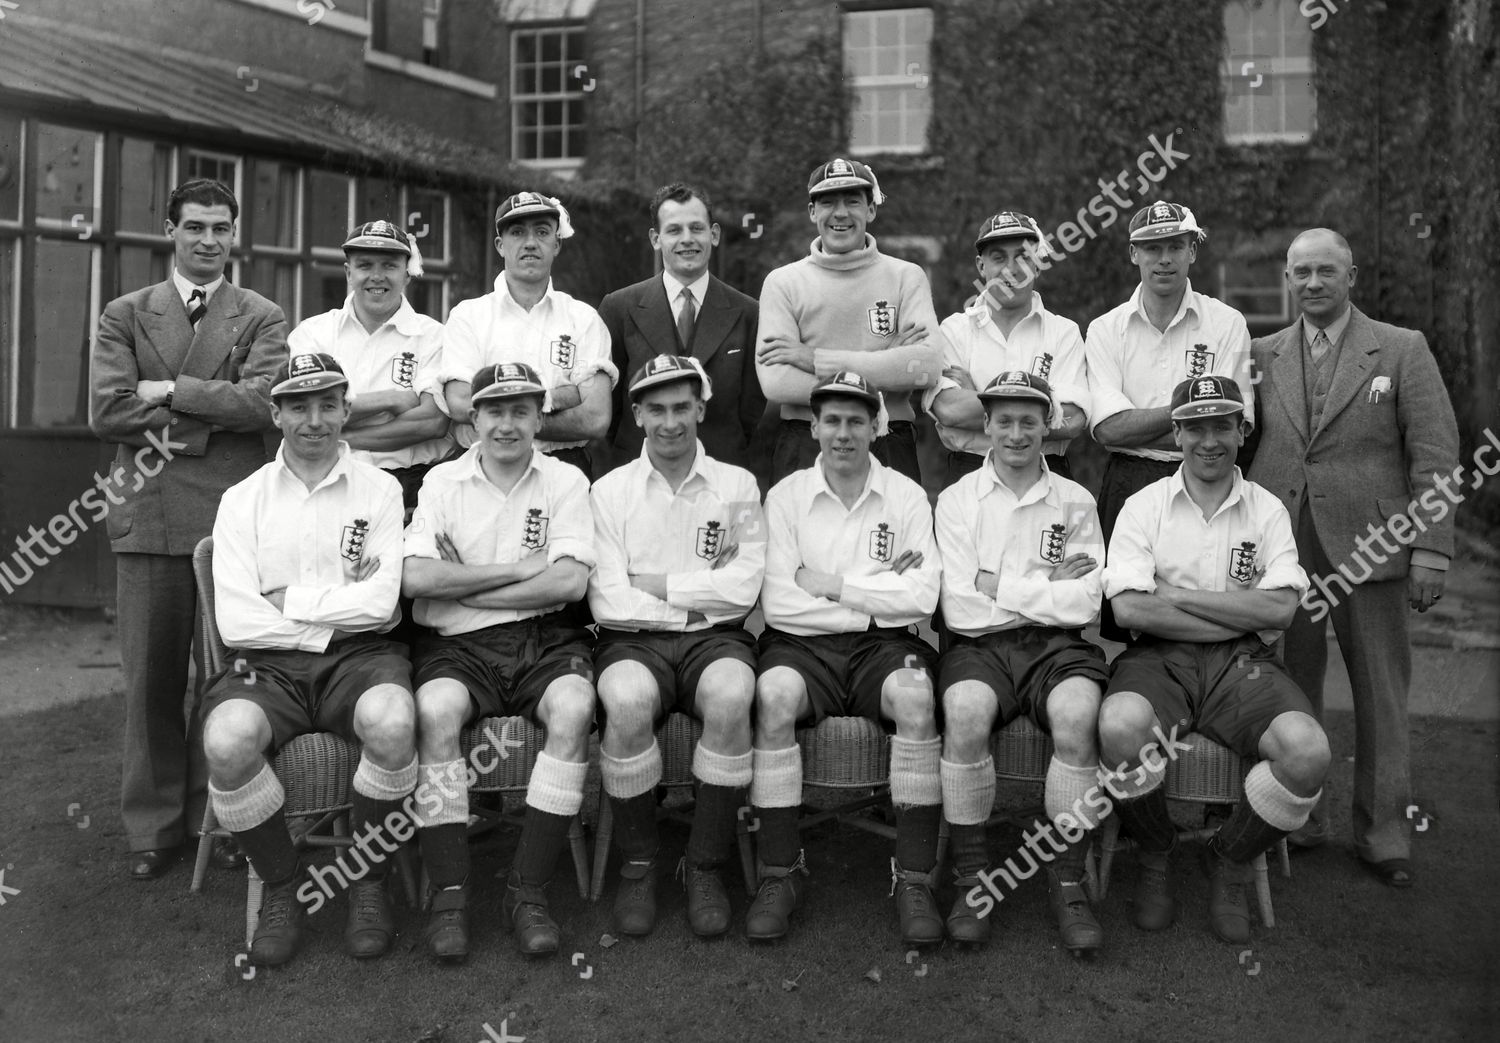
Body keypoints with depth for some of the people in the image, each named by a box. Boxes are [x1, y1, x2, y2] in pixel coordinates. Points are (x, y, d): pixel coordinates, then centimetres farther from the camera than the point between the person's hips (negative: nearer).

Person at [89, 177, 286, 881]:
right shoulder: (124, 316, 12)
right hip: (149, 518, 1)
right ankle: (153, 828, 18)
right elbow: (105, 411, -2)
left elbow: (262, 402, -8)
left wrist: (168, 391, -7)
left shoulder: (263, 318, 10)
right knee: (151, 678, 5)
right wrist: (215, 411, -6)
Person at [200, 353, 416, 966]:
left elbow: (380, 604, -5)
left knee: (391, 723, -34)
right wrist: (339, 607, -6)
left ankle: (367, 880, -6)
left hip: (358, 658, -1)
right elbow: (235, 622, -3)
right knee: (226, 741, -30)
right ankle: (281, 887, -2)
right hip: (268, 663, 1)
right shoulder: (242, 501, 10)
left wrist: (287, 602, -4)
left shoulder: (379, 491, 7)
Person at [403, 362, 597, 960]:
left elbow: (570, 581, -7)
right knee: (435, 710, -31)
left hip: (545, 639, 0)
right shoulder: (442, 482, 10)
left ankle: (528, 891, -18)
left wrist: (463, 585, -5)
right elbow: (414, 578, -6)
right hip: (458, 643, 0)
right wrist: (520, 569, -7)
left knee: (574, 708, -30)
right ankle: (448, 894, -18)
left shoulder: (565, 481, 8)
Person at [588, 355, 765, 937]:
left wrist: (655, 584, -5)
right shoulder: (610, 489, 10)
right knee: (627, 702, -34)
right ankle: (636, 867, -12)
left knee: (731, 697, -34)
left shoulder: (738, 485, 12)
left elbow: (743, 588, -2)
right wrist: (700, 595, -4)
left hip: (716, 637, 1)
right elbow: (607, 600, -3)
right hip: (634, 641, 0)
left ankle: (705, 867, -14)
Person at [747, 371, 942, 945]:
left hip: (884, 644, 0)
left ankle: (914, 878, -18)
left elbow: (922, 599, -5)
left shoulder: (906, 495, 8)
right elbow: (777, 601, -6)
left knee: (915, 696, -32)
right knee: (773, 695, -32)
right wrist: (877, 597, -6)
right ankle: (779, 872, -17)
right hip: (802, 643, 0)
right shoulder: (786, 495, 6)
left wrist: (833, 585, -8)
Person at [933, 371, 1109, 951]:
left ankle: (1067, 881, -14)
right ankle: (971, 878, -15)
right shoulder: (957, 500, 10)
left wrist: (999, 585, -5)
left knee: (1077, 714, -32)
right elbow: (959, 607, -3)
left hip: (1057, 644, 1)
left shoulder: (1075, 502, 13)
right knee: (964, 712, -33)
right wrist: (1046, 587, -3)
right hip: (980, 645, -1)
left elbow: (1085, 604, -1)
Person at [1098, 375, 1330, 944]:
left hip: (1244, 663, 2)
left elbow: (1281, 608, -3)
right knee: (1120, 726, -34)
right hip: (1159, 659, -1)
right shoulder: (1144, 506, 7)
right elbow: (1129, 607, -8)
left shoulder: (1267, 509, 12)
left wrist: (1177, 597, -7)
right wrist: (1243, 614, -6)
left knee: (1308, 751, -27)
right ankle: (1154, 856, 0)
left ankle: (1230, 861, 5)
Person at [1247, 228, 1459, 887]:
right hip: (1280, 546, 2)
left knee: (1381, 696, 5)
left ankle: (1383, 836, 18)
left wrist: (1430, 549, -7)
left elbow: (1434, 455, 0)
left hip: (1369, 546, -2)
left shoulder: (1403, 350, 4)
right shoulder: (1260, 355, 10)